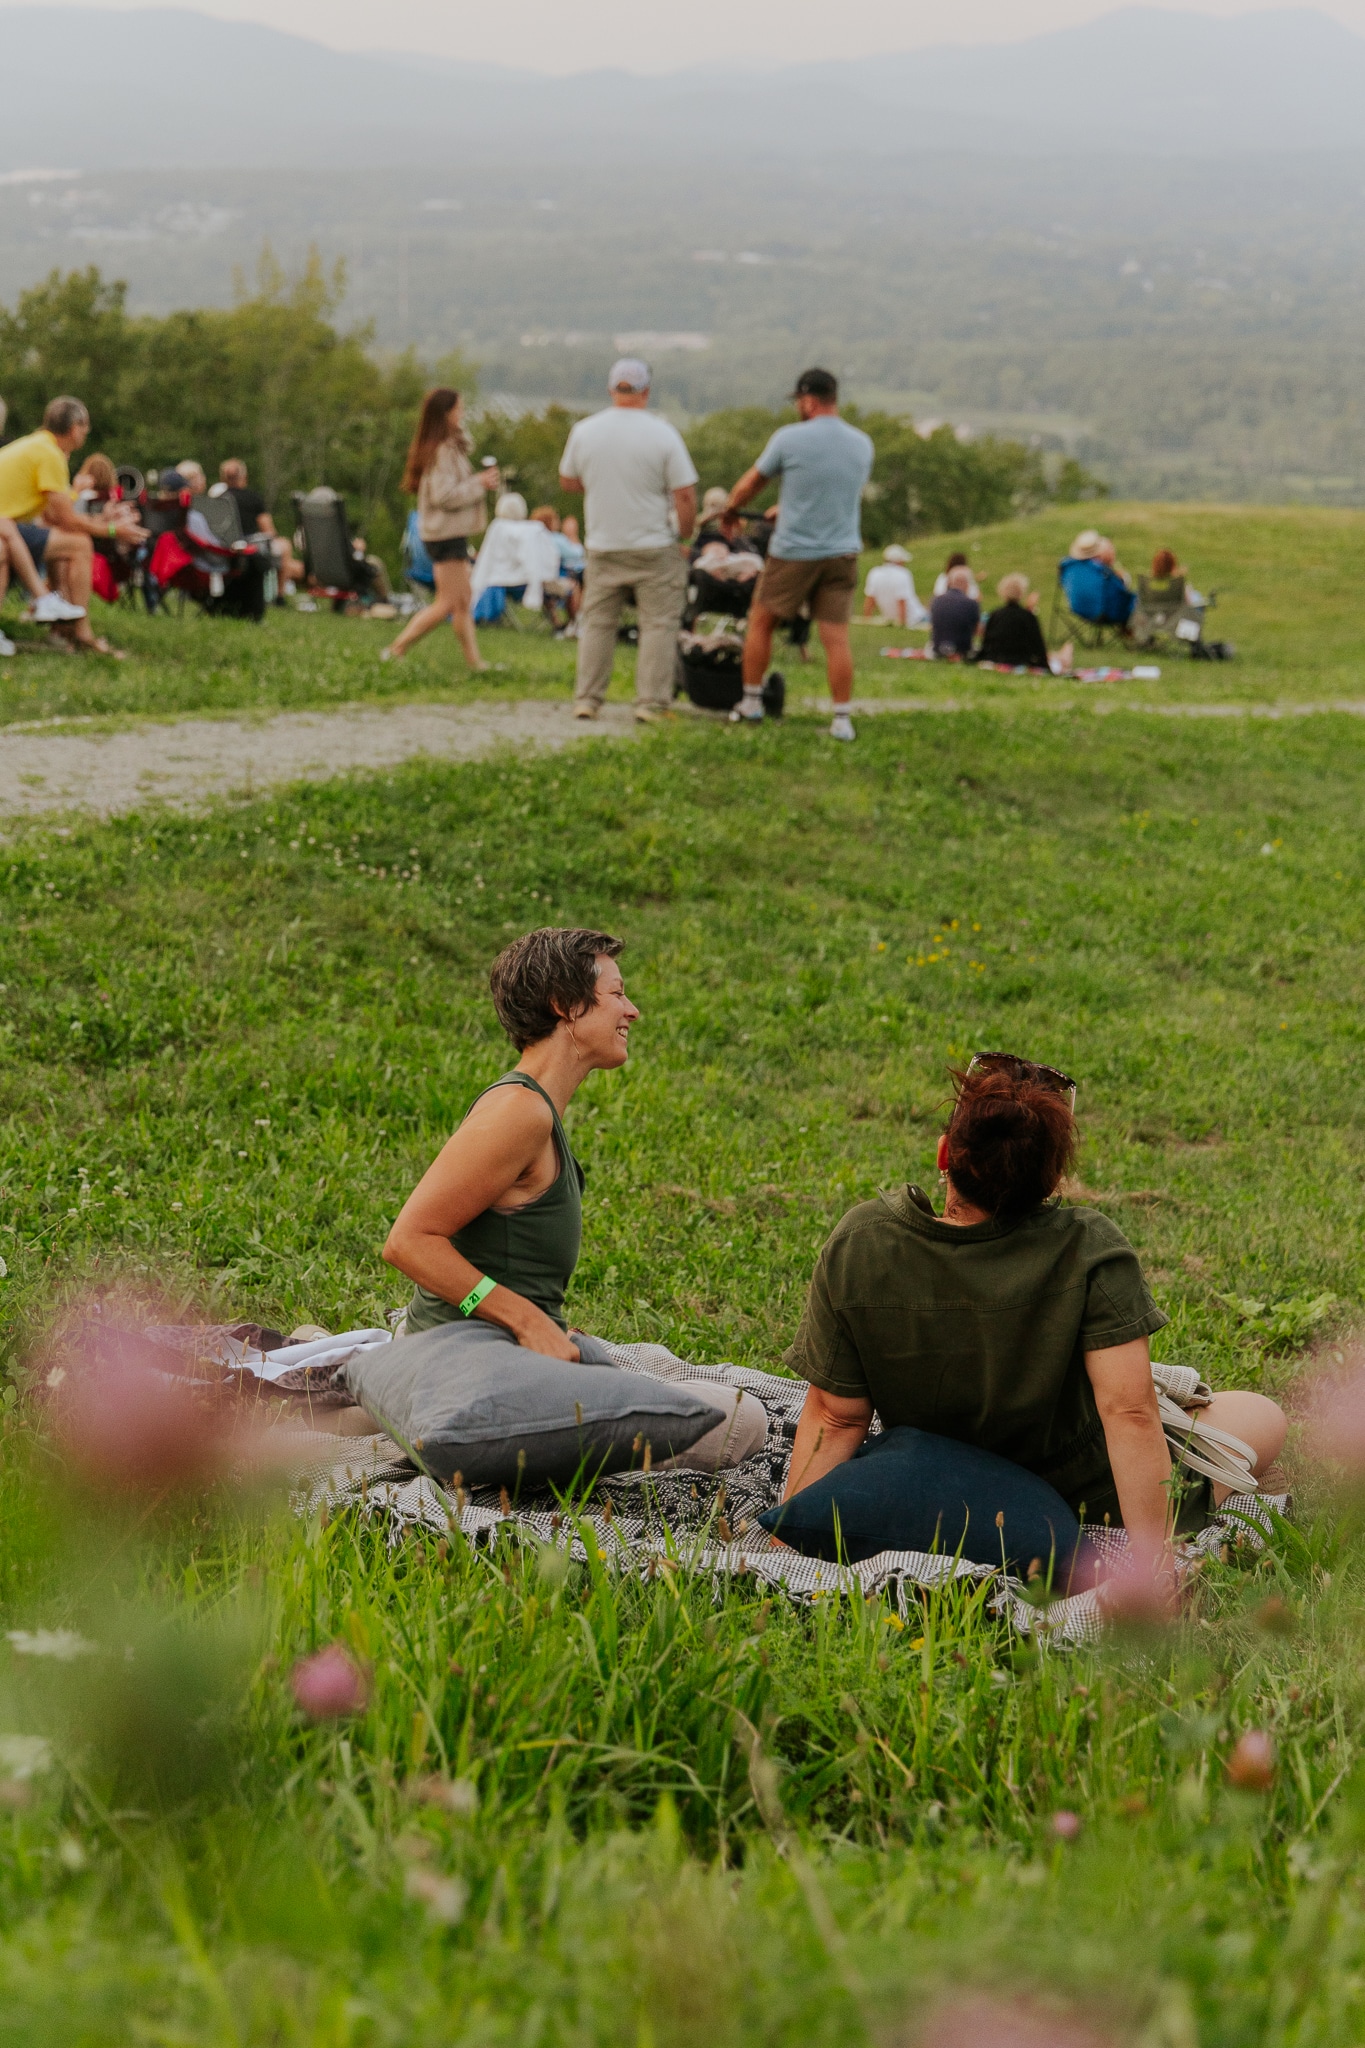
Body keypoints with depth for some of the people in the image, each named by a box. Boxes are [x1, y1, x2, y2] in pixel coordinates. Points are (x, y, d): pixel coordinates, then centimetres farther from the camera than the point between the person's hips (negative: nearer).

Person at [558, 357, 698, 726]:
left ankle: (587, 700, 13)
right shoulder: (662, 434, -11)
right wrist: (684, 534, 3)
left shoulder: (584, 430, -1)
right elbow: (685, 494, -11)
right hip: (654, 548, -3)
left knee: (597, 623, 12)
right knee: (658, 625, 3)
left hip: (602, 547, 3)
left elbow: (567, 480, 13)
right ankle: (651, 704, 0)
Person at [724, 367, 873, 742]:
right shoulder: (862, 443, 6)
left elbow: (749, 485, 2)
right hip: (843, 552, 3)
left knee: (761, 622, 15)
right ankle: (842, 719, -2)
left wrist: (729, 511, 24)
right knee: (836, 637, 1)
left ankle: (751, 702, 22)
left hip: (793, 552, -3)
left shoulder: (789, 438, -10)